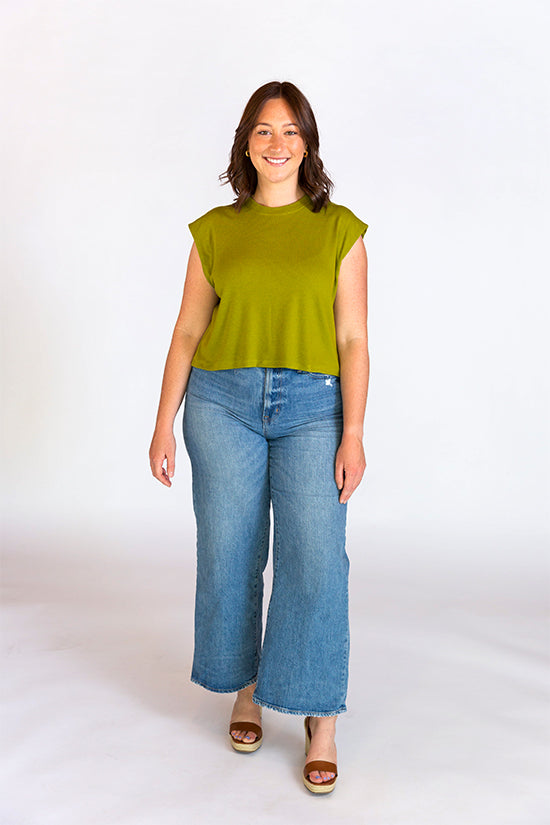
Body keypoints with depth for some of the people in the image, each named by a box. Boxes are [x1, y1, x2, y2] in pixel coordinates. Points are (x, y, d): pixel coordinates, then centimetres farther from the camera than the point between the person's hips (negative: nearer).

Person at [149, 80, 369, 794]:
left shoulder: (340, 229, 5)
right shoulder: (215, 230, 9)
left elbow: (352, 338, 0)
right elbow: (188, 332, 9)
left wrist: (353, 433, -8)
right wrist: (164, 424, 5)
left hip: (313, 405, -1)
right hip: (223, 400, 2)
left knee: (315, 557, -9)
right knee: (229, 555, 5)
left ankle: (321, 720, 4)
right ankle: (246, 690, 26)